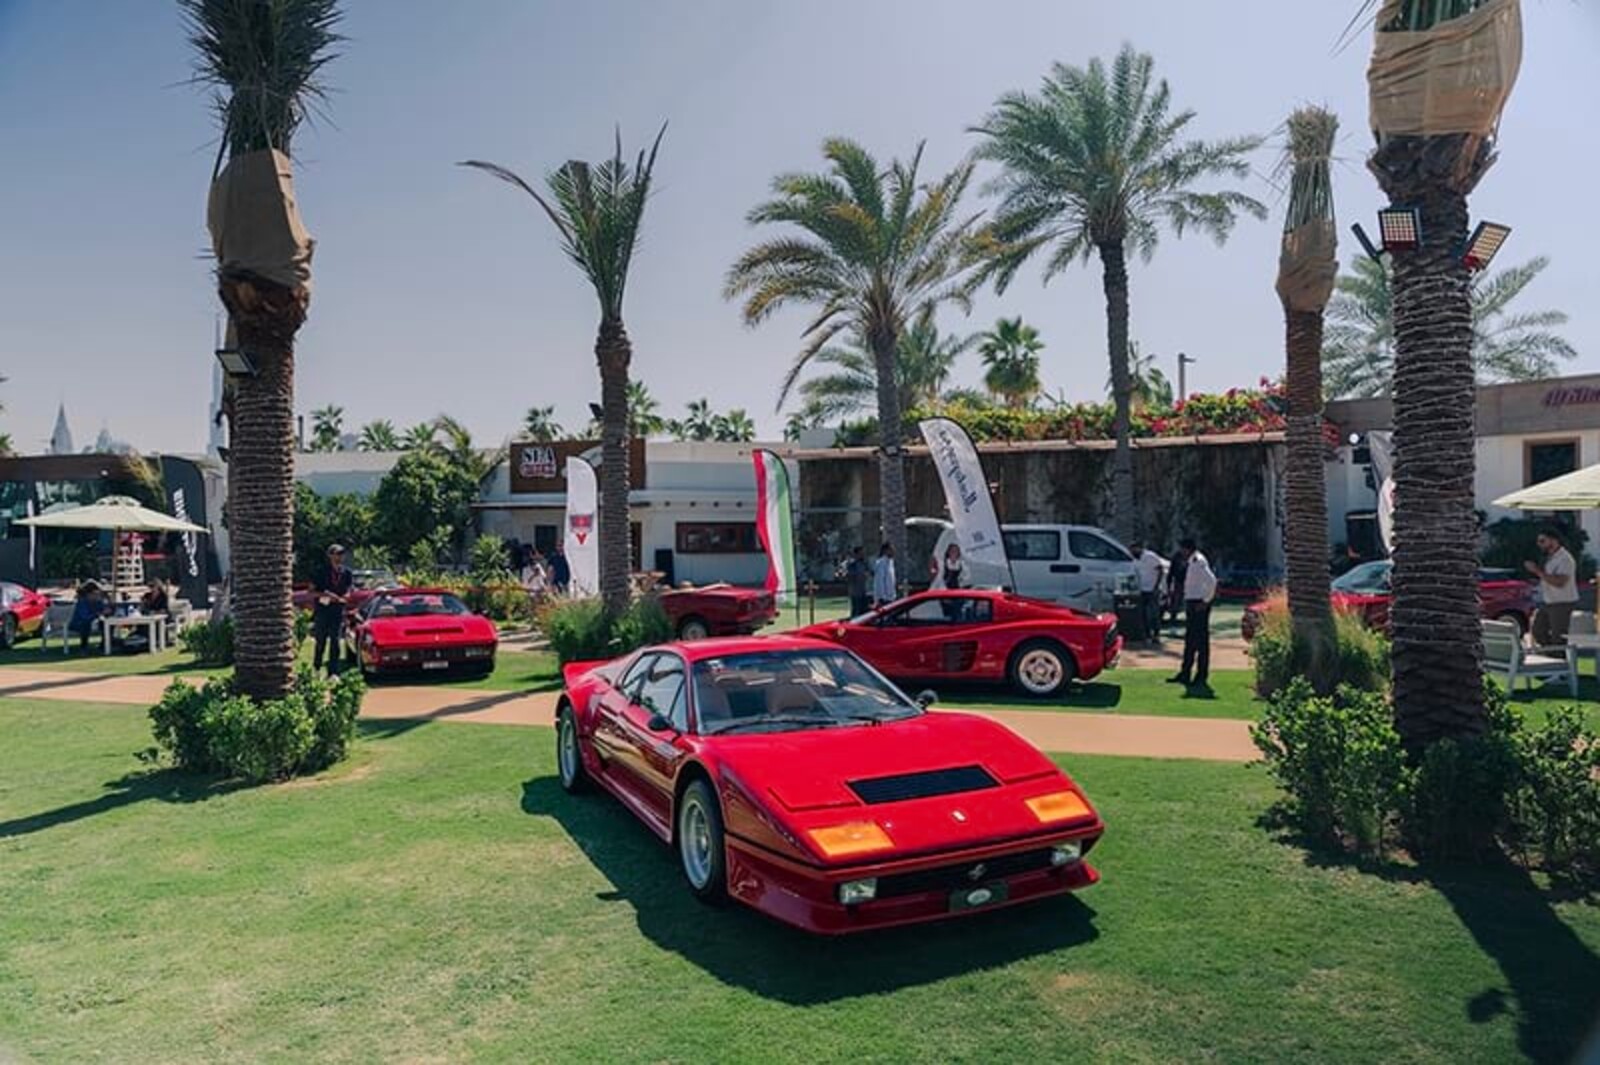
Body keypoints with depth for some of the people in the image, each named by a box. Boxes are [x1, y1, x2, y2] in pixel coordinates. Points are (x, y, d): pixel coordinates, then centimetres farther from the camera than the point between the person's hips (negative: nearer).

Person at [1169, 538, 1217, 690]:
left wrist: (1206, 601, -21)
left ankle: (1201, 677, 2)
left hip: (1199, 604, -10)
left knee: (1201, 640, -4)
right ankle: (1185, 673, 22)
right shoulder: (1191, 562, 13)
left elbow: (1212, 581, -26)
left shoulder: (1198, 562, -17)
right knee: (1189, 640, 14)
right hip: (1191, 603, 10)